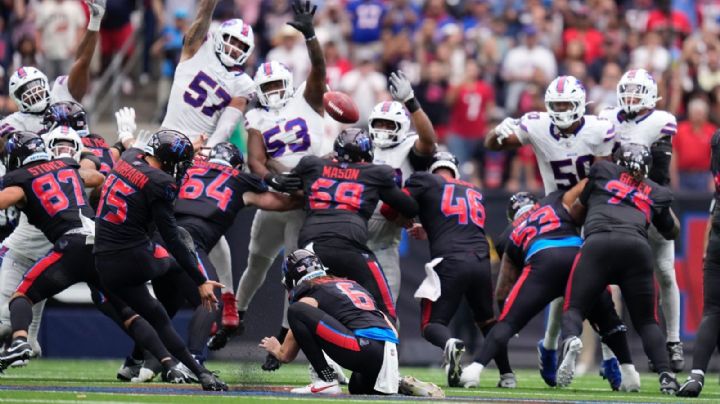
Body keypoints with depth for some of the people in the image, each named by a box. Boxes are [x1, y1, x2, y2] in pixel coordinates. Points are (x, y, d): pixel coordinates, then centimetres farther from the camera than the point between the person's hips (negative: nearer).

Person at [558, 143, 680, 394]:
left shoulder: (602, 171, 26)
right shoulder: (657, 194, 30)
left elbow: (576, 213, 36)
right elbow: (672, 232, 46)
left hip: (598, 244, -2)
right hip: (638, 248, 2)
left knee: (574, 308, 4)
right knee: (646, 321, 15)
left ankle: (571, 340, -31)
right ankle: (665, 374, -6)